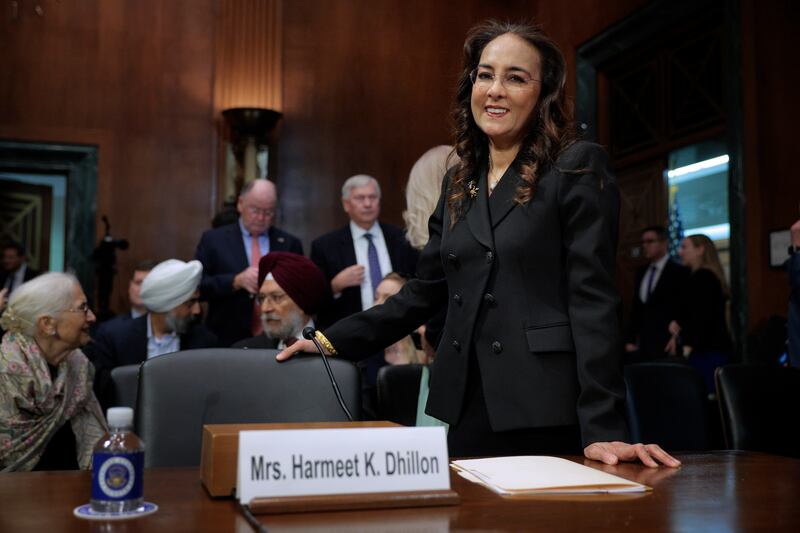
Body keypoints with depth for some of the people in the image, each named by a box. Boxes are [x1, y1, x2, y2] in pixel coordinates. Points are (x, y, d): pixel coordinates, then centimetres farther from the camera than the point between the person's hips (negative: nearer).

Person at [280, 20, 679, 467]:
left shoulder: (578, 168, -4)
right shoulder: (459, 182, 13)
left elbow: (593, 299, -12)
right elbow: (424, 292, 15)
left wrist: (603, 429, -18)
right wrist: (331, 341, 9)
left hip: (545, 416, -5)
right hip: (468, 413, 6)